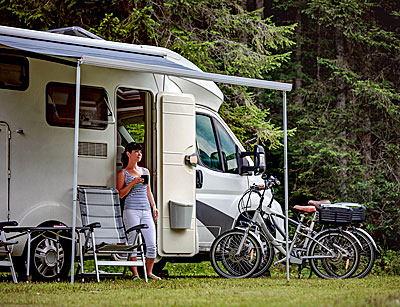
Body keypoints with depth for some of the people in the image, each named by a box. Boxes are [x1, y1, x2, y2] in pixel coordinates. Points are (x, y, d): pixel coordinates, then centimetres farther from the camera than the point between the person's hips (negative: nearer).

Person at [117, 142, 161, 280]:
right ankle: (135, 273, 0)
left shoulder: (145, 171, 19)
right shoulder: (123, 173, 3)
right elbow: (120, 194, -4)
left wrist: (154, 206, 14)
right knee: (133, 242, -6)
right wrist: (132, 183, -14)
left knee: (151, 244, -2)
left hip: (146, 211, 5)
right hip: (131, 210, -5)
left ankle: (149, 272, 10)